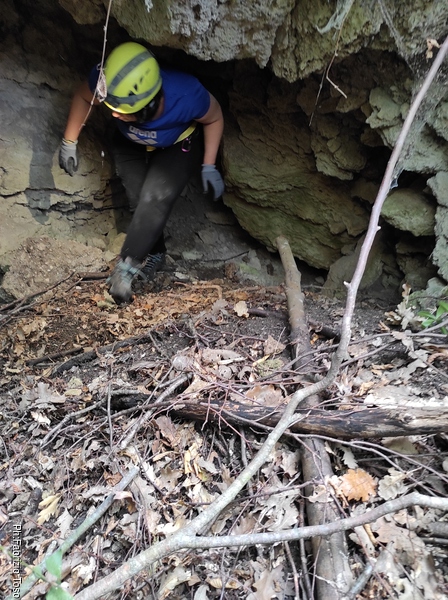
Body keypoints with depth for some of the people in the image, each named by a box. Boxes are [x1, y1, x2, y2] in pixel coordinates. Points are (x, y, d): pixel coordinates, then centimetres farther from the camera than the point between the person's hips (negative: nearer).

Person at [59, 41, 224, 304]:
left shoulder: (187, 95, -39)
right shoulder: (106, 81, -33)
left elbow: (214, 118, -18)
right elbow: (83, 97, -10)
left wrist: (209, 166, -19)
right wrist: (69, 142, -6)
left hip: (179, 146, -2)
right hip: (130, 144, 3)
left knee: (156, 198, -24)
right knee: (140, 200, -15)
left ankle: (127, 267, -13)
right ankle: (154, 253, 12)